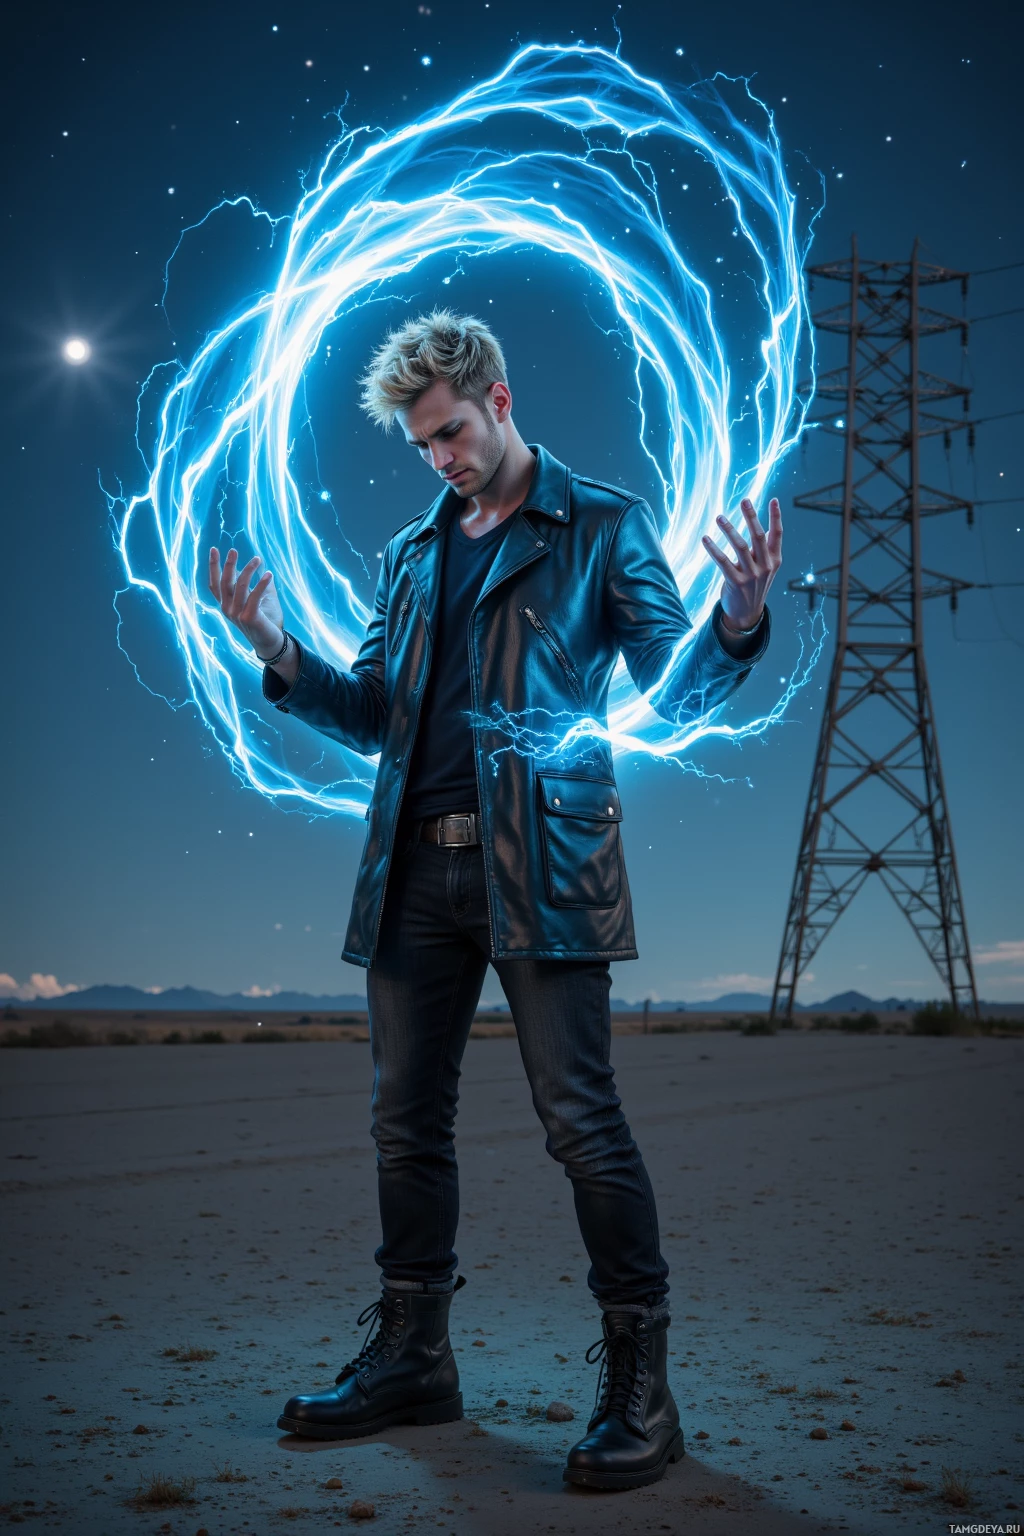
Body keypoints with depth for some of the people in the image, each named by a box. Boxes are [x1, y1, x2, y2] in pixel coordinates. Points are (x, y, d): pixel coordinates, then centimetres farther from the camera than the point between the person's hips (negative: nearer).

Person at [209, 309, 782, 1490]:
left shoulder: (603, 526, 6)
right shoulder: (411, 553, 20)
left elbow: (674, 691, -1)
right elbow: (373, 715, 17)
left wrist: (736, 625, -21)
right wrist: (279, 654, 2)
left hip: (539, 864, -5)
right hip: (416, 868, 6)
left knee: (580, 1118, -7)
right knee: (407, 1118, 10)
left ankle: (638, 1385, 4)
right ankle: (411, 1359, 24)